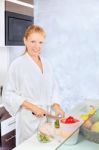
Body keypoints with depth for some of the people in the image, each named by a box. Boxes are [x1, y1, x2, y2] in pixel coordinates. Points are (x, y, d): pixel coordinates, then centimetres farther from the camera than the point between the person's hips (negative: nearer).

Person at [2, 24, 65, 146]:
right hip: (29, 118, -5)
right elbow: (8, 94, -10)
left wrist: (56, 106, -5)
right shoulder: (17, 64, -11)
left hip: (47, 116, 5)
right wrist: (32, 107, -17)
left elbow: (53, 87, 11)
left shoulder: (46, 63, 5)